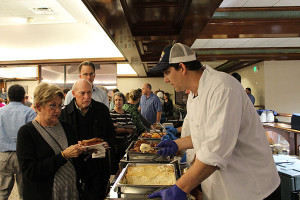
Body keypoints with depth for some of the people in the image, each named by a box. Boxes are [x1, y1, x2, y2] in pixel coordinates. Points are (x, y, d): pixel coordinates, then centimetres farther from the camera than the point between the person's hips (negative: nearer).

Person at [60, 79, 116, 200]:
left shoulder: (102, 110, 2)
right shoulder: (64, 113, -2)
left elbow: (111, 134, 9)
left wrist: (105, 144, -11)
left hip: (98, 166, 1)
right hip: (75, 165, 0)